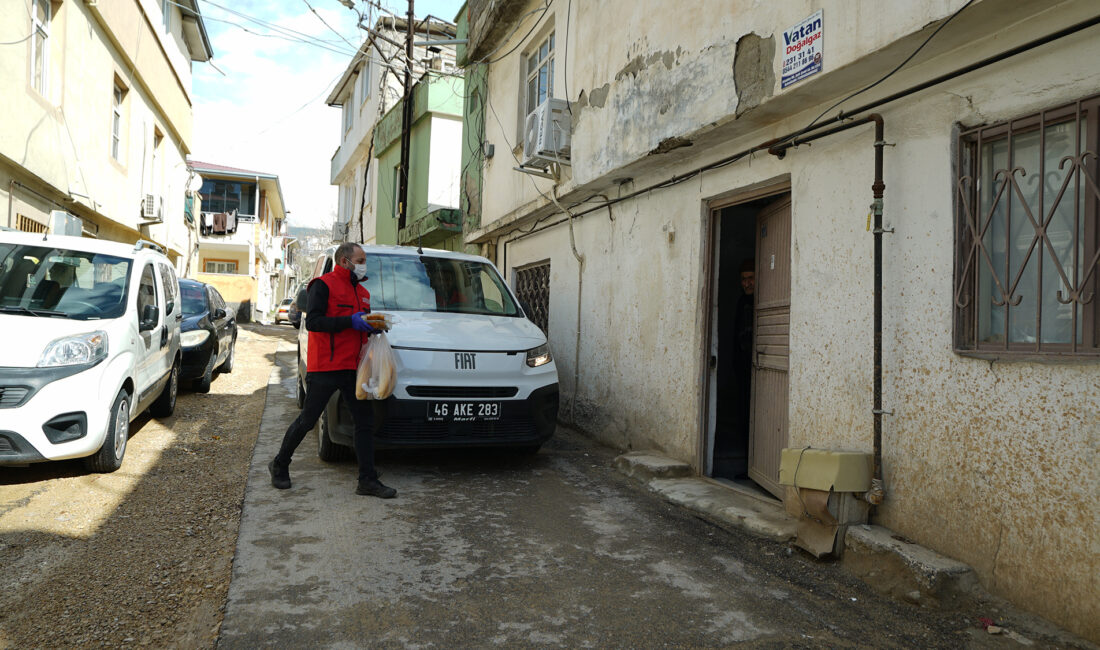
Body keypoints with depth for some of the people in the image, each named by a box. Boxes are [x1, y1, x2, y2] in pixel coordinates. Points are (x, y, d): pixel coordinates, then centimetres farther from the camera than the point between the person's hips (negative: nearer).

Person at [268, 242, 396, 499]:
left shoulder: (362, 292, 19)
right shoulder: (323, 285, -5)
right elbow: (312, 321, -15)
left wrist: (374, 327, 2)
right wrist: (350, 321, -20)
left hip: (352, 368, 7)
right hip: (324, 367, -7)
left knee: (364, 422, 2)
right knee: (307, 420, 3)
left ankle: (368, 480, 6)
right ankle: (279, 465, 25)